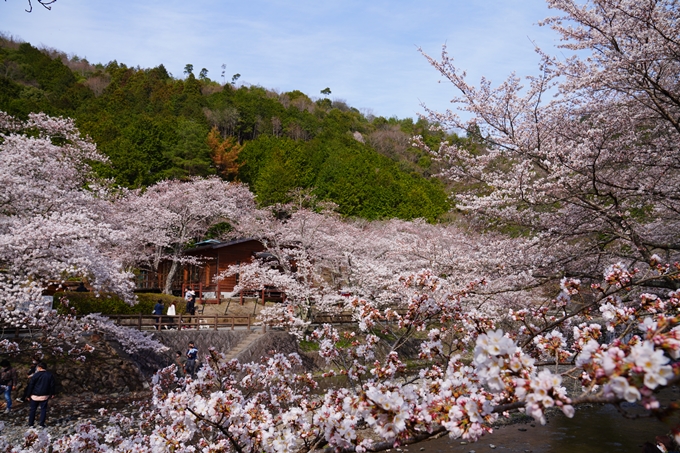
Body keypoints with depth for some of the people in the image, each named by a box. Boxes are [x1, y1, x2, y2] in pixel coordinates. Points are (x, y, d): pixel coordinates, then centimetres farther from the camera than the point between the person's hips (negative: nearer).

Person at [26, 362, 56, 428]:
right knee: (43, 409, 6)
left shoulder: (36, 375, -9)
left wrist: (29, 395, 3)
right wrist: (52, 394, 16)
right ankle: (42, 424, 3)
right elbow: (52, 385, 6)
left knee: (33, 409, 10)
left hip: (35, 396, -2)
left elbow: (30, 385, -6)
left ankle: (30, 424, 14)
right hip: (45, 396, 2)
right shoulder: (50, 375, 1)